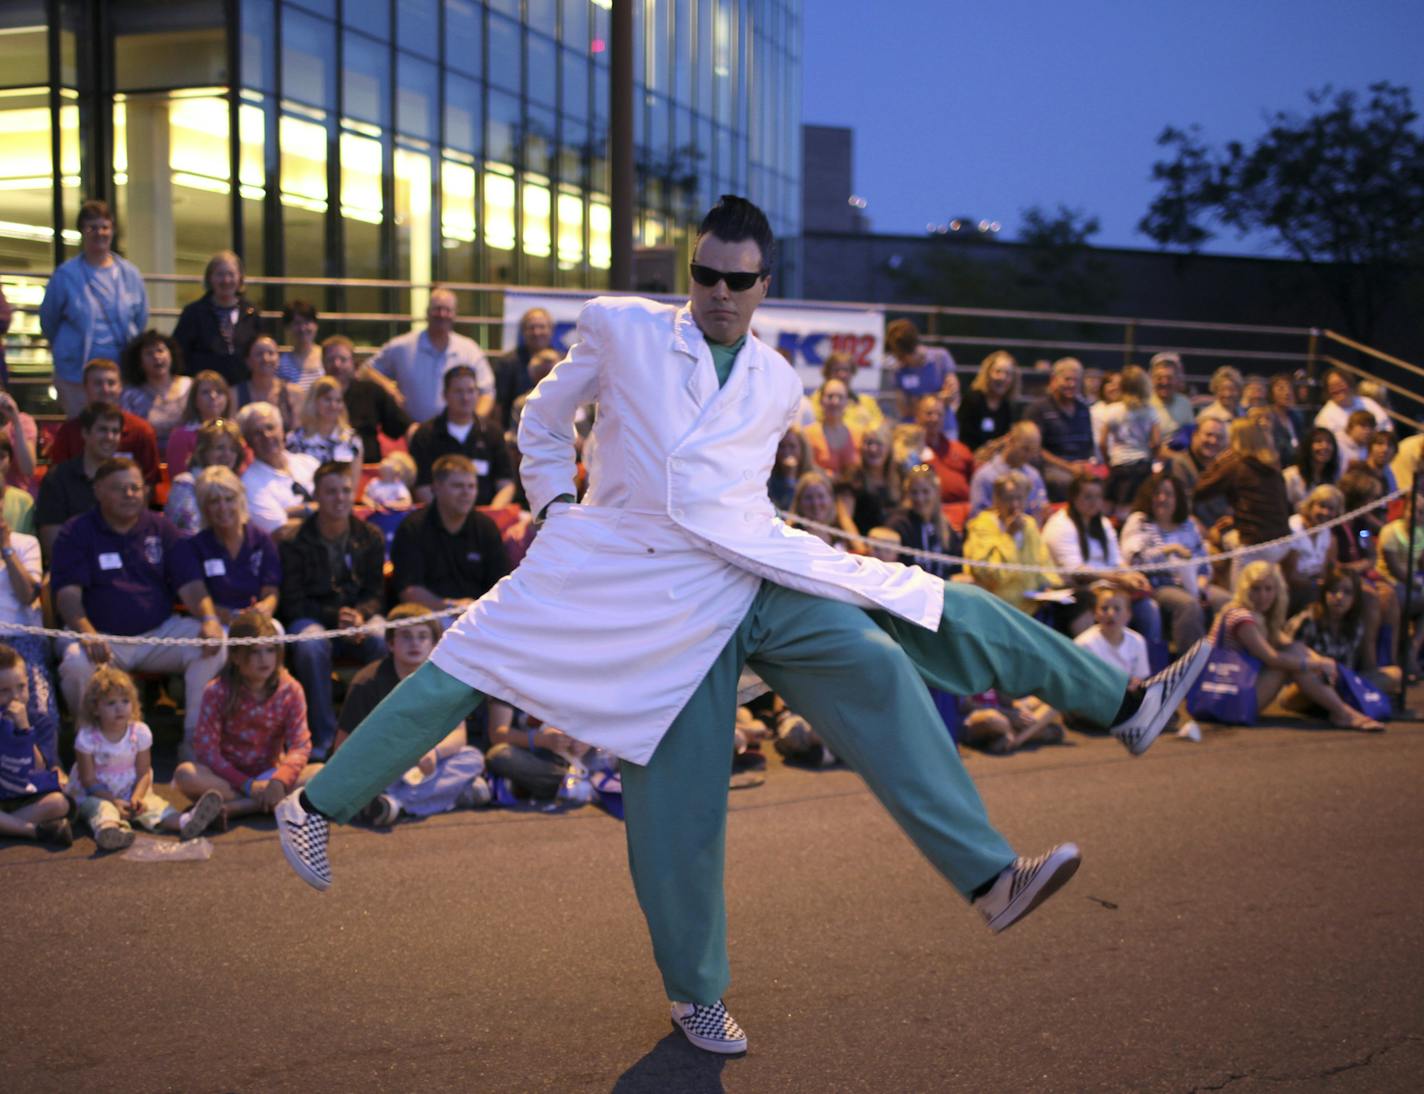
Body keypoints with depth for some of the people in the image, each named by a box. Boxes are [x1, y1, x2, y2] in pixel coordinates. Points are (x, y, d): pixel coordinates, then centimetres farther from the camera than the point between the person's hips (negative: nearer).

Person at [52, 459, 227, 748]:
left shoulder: (160, 529, 10)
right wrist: (87, 634, -31)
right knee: (76, 662, -36)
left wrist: (209, 619, -19)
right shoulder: (75, 534, 1)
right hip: (101, 635, -3)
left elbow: (189, 583, 2)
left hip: (160, 632, 3)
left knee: (211, 643, -23)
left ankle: (195, 738, -10)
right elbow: (67, 593, -12)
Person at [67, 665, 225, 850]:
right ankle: (109, 828, -71)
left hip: (131, 792, 3)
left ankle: (184, 821, -54)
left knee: (151, 803, -26)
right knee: (101, 808, -35)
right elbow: (89, 780, -10)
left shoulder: (140, 732, -3)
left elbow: (143, 773, -1)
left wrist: (137, 797, -21)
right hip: (96, 795, -3)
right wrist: (113, 801, -21)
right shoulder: (87, 738, -12)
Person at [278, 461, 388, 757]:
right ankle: (322, 737, -27)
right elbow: (293, 602, -4)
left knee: (385, 641, -33)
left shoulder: (370, 537, 8)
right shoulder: (294, 542, 0)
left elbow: (376, 593, 7)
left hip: (360, 616, 2)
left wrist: (359, 615, -16)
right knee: (311, 645, -38)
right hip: (312, 618, -1)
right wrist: (335, 616, -18)